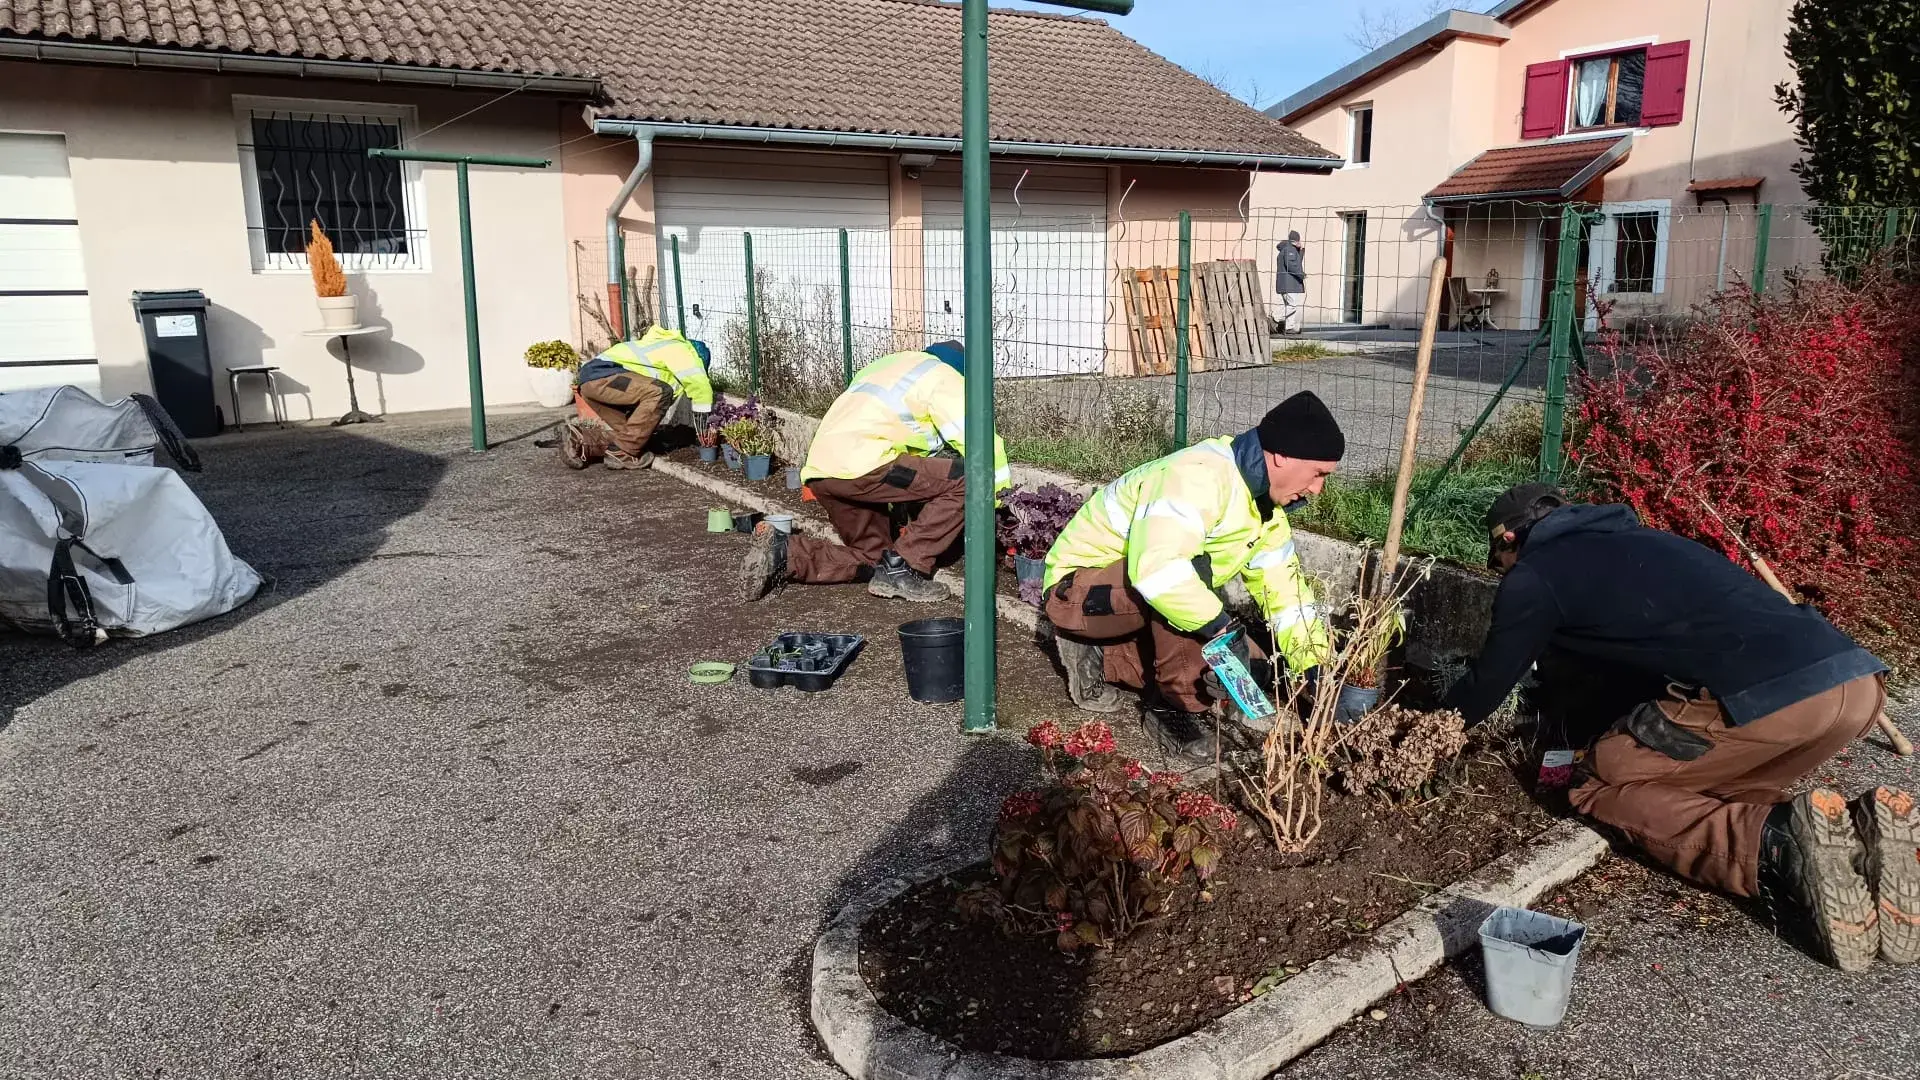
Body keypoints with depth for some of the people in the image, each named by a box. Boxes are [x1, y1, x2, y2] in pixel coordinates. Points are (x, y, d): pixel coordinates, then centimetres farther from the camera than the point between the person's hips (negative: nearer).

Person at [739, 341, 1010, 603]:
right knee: (964, 481, -5)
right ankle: (901, 569, -7)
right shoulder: (943, 376, 6)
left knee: (870, 557, 20)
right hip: (860, 463, -9)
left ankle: (782, 551, 7)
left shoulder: (887, 365, 32)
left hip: (818, 470, 9)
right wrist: (1001, 491, 12)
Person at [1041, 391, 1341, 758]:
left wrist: (1318, 665, -3)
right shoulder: (1200, 476, -31)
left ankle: (1099, 658, 8)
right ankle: (1179, 707, -18)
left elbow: (1283, 586, 5)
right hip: (1078, 590, -10)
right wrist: (1223, 627, -36)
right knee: (1193, 570, -35)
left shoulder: (1264, 502, 2)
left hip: (1136, 600, 10)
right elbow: (1156, 569, -43)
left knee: (1247, 665, 2)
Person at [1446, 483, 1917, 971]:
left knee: (1600, 782, 8)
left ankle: (1778, 842, -13)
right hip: (1859, 678, 8)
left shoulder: (1533, 577, 7)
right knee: (1713, 792, 26)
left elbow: (1486, 686, 17)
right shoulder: (1635, 540, 30)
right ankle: (1863, 829, 0)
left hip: (1770, 694, -8)